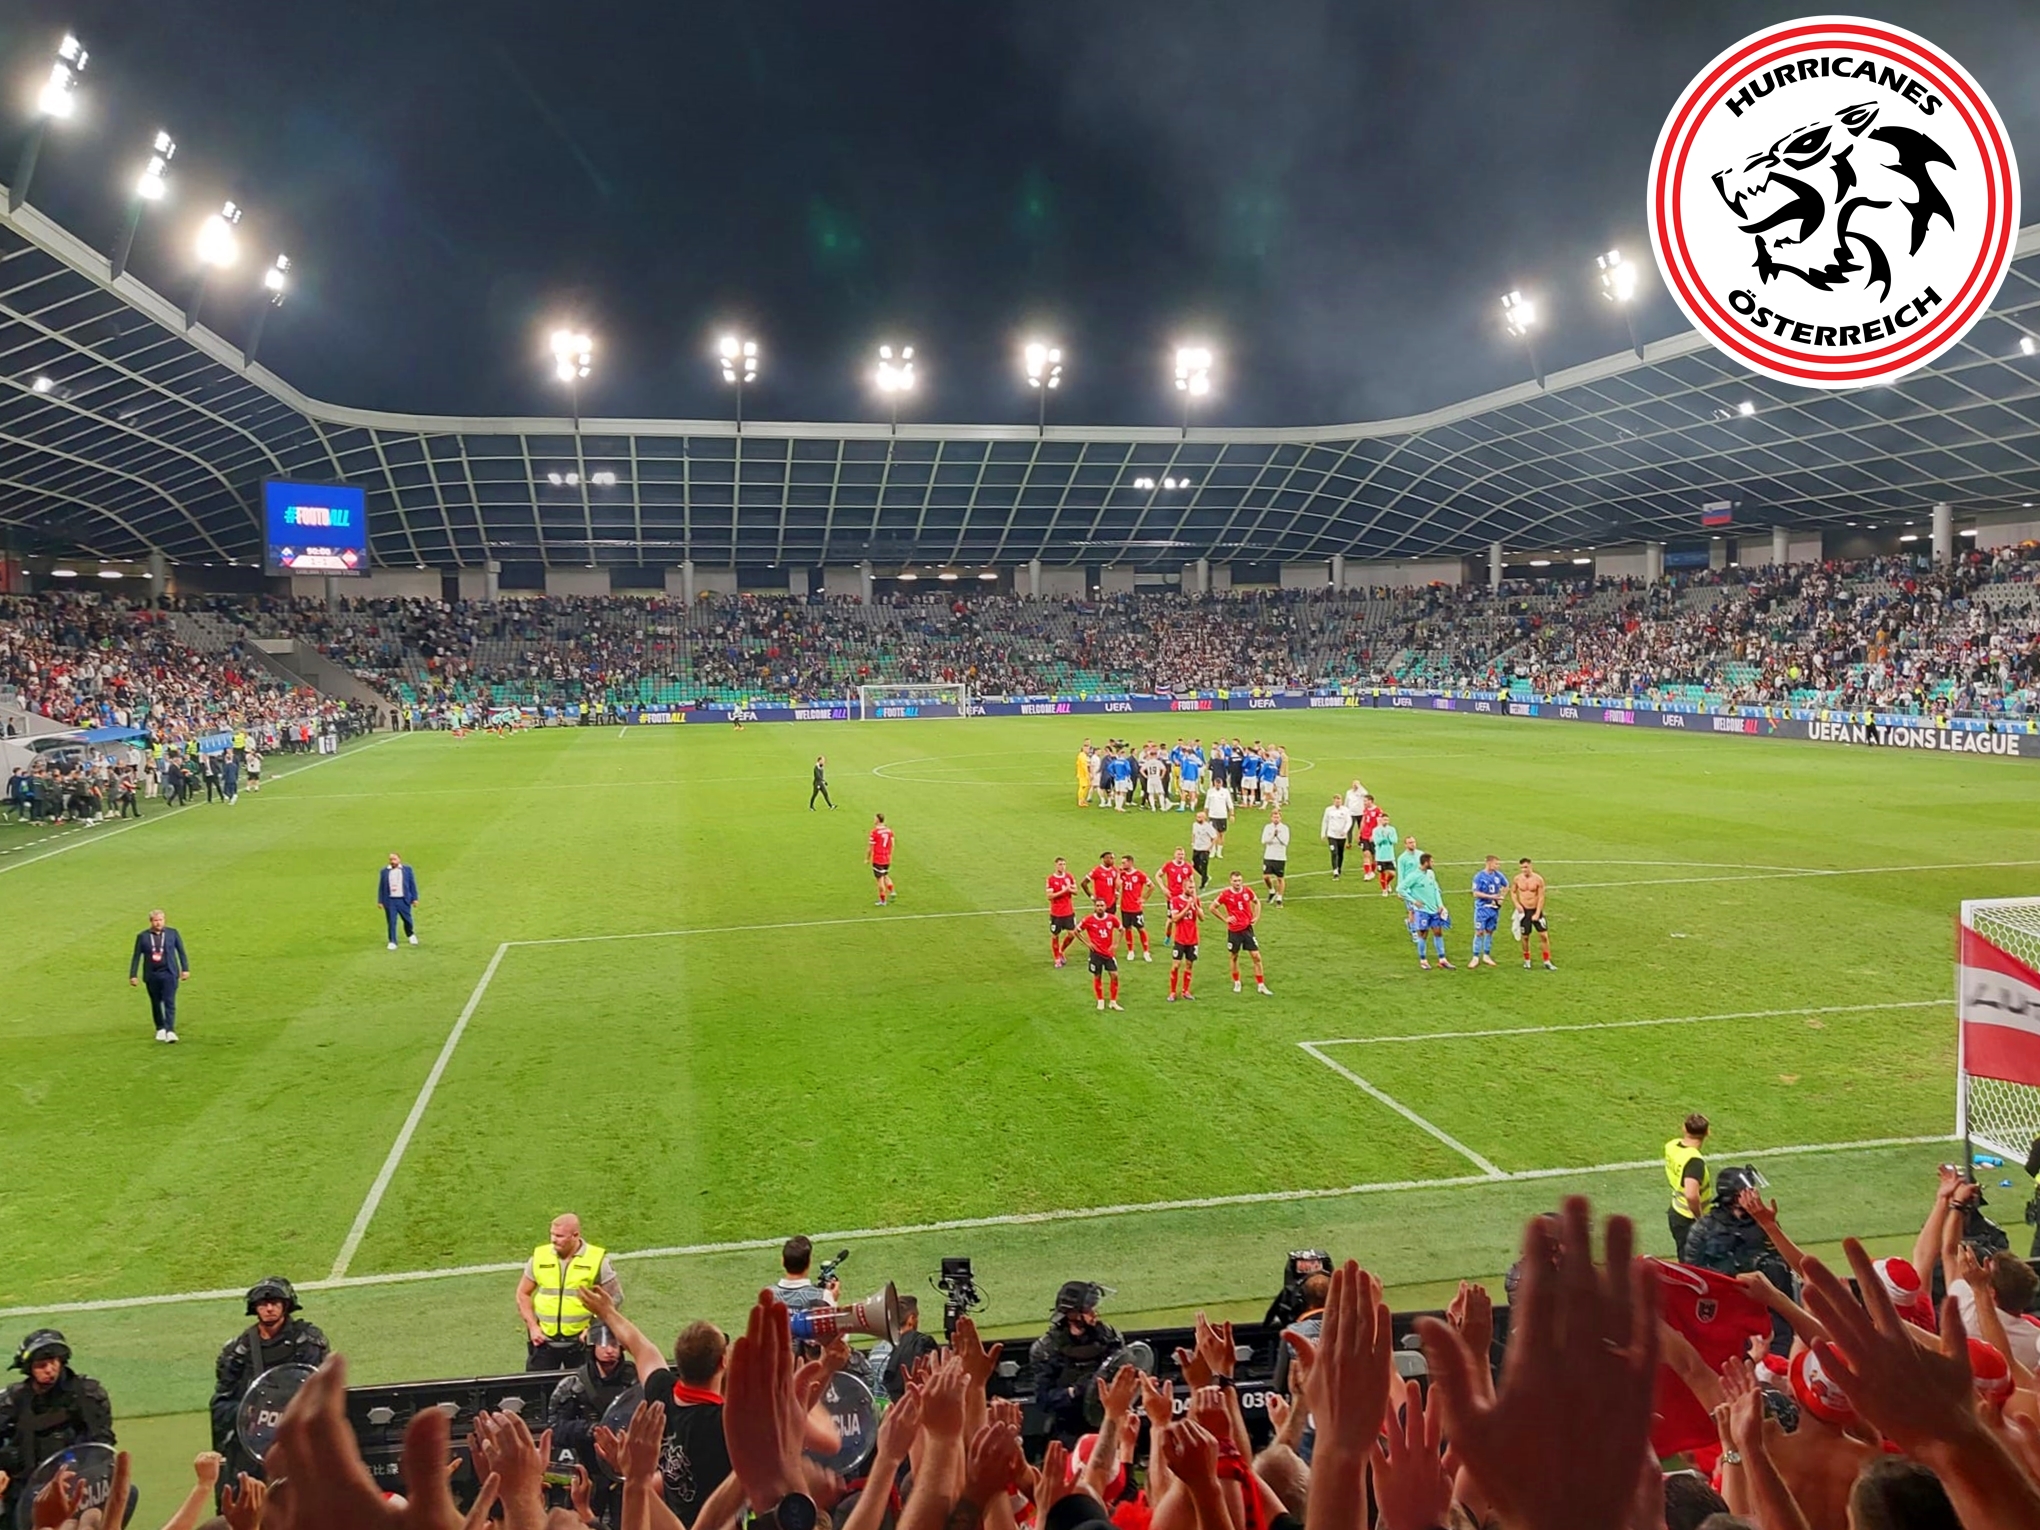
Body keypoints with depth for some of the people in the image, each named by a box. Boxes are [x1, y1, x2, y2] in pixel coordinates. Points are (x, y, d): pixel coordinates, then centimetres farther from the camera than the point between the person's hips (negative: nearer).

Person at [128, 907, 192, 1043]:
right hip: (151, 975, 1)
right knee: (156, 1003, 11)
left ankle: (170, 1030, -15)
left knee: (169, 1002, -10)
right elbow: (136, 957, 5)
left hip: (169, 973, -1)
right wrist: (133, 975, 1)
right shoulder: (143, 936, 2)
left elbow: (181, 951, 7)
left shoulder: (172, 932, 3)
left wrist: (185, 969, 2)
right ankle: (160, 1029, 26)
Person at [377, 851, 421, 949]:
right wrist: (380, 901, 2)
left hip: (403, 900, 0)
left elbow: (412, 885, 5)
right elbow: (381, 887, 6)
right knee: (391, 922, -2)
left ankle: (410, 935, 38)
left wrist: (414, 899, 2)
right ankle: (392, 942, 7)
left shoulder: (407, 870, 3)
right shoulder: (384, 871, 3)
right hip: (390, 901, 0)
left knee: (407, 919, 11)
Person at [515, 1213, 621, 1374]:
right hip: (544, 1340, 2)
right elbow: (523, 1294, 8)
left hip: (581, 1341, -2)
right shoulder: (539, 1256, -2)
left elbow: (614, 1296, -2)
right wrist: (532, 1326, -1)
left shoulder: (596, 1259, -9)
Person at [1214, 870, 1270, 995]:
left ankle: (1261, 985, 7)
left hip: (1247, 928, 2)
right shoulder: (1225, 894, -11)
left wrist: (1256, 917, 5)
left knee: (1256, 956, -1)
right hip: (1234, 930, -2)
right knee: (1234, 956, 12)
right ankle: (1236, 983, 31)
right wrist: (1225, 919, -7)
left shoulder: (1247, 891, -4)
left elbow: (1257, 902, 16)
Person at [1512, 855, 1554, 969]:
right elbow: (1512, 892, 10)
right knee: (1525, 937, 7)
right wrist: (1517, 904, -6)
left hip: (1536, 910, -1)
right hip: (1523, 911, 1)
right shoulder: (1517, 879, -4)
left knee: (1544, 935, -3)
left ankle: (1547, 962, 6)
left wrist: (1537, 913, -14)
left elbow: (1541, 897, -9)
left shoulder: (1538, 879, -10)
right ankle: (1527, 960, 24)